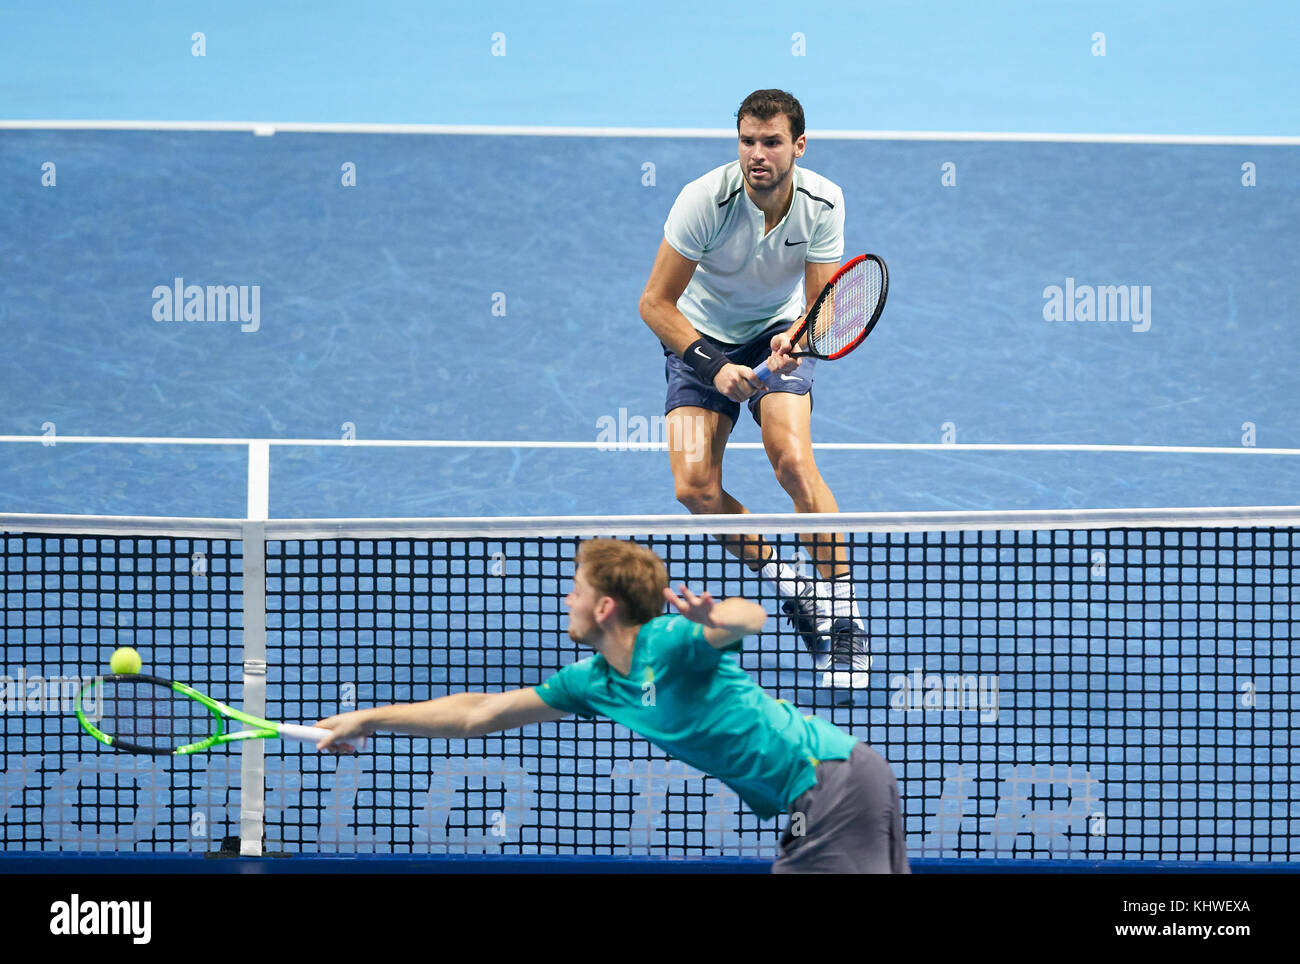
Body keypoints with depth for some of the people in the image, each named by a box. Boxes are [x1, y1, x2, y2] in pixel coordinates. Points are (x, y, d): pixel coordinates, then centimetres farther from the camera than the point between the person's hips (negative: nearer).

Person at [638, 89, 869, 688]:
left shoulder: (822, 204, -20)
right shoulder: (706, 201, -27)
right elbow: (655, 302, -21)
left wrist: (793, 343, -36)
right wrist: (714, 365, -32)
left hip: (776, 332, 0)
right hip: (699, 340, 0)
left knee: (793, 461, -25)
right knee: (694, 486, -17)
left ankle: (843, 619, -16)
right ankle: (784, 585, 6)